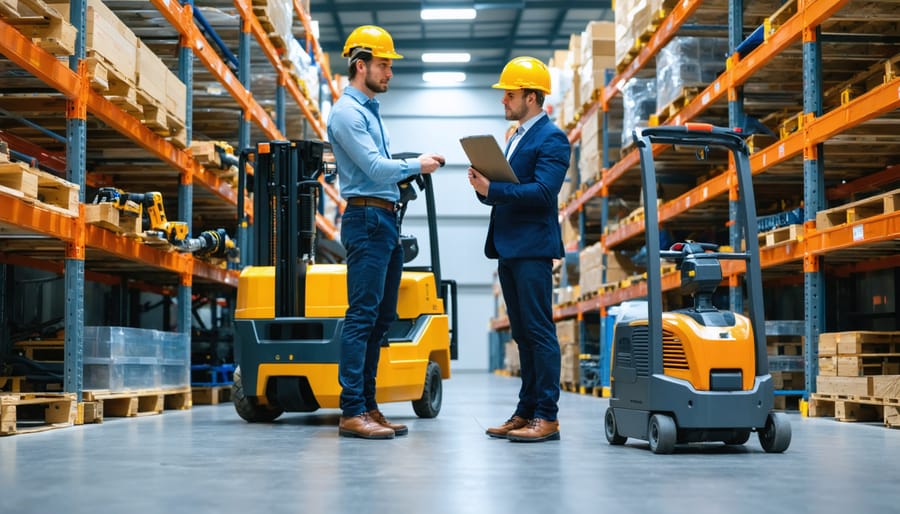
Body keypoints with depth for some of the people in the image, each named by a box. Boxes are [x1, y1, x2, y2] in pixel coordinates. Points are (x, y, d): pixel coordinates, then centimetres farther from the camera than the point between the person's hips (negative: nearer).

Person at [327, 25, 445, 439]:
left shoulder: (370, 111, 22)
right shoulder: (347, 112, -10)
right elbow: (375, 168, -18)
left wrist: (414, 172, 8)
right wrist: (416, 165, -6)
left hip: (387, 222, 10)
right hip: (366, 219, -10)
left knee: (381, 316, 9)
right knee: (363, 315, -12)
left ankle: (368, 405, 14)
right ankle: (352, 412, -10)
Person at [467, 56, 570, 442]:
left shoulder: (551, 139, -9)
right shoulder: (517, 138, 20)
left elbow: (542, 192, -20)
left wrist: (492, 190, -20)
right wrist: (484, 186, 0)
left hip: (532, 249, -9)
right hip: (508, 248, 9)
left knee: (539, 332, -7)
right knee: (523, 335, 12)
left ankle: (546, 417, -4)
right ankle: (526, 413, 17)